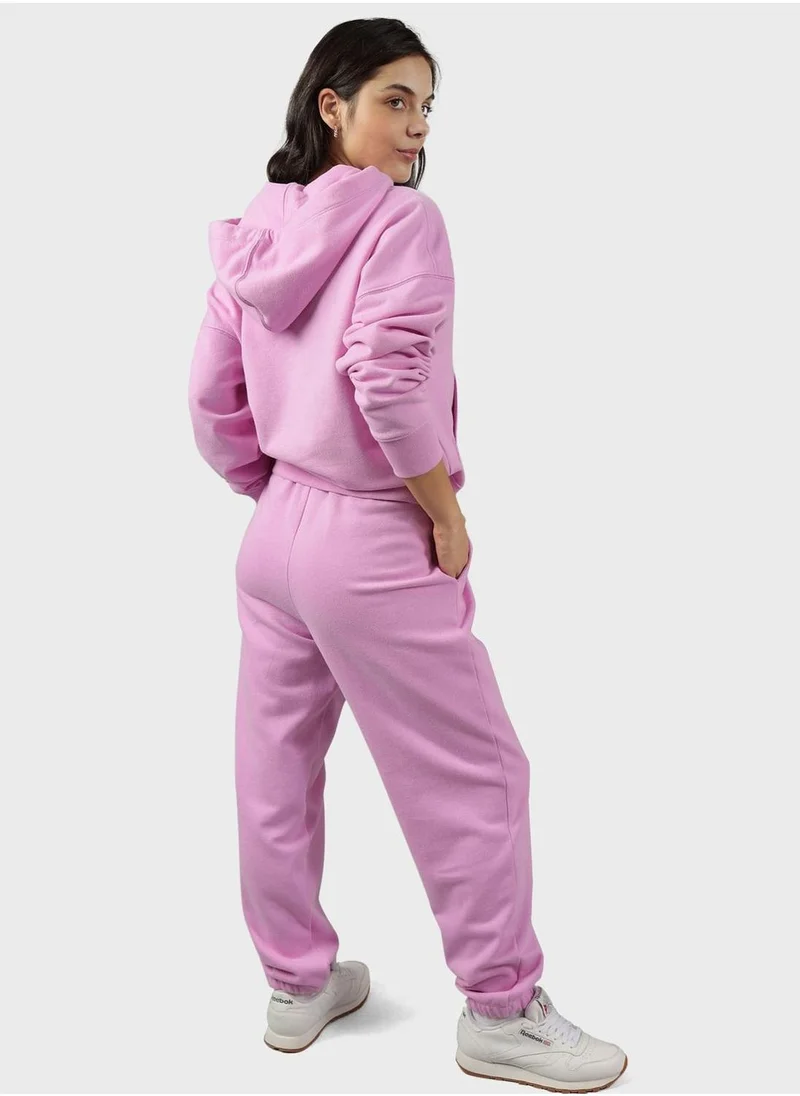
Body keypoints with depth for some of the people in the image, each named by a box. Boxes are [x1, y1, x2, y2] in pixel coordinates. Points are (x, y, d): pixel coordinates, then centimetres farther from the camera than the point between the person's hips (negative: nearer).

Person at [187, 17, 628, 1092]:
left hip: (274, 537, 8)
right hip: (372, 544, -8)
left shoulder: (256, 236, 9)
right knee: (477, 773, 5)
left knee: (277, 770, 15)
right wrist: (447, 517, -14)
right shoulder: (402, 218, -13)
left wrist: (277, 493, 17)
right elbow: (386, 377, -24)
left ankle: (299, 984, 32)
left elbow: (212, 402, 10)